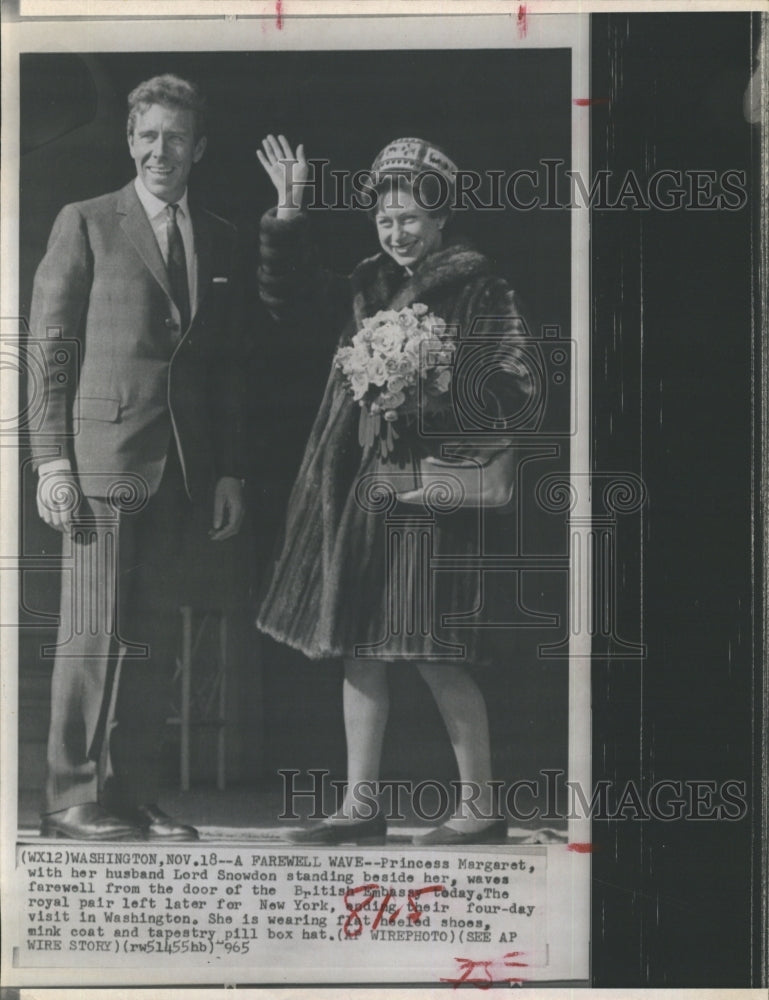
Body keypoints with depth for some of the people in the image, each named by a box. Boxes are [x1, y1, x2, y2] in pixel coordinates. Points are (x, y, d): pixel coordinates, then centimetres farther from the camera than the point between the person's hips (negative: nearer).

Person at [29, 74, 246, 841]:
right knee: (94, 634, -3)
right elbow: (49, 347, -1)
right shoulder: (84, 224, 3)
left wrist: (229, 471, 10)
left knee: (153, 636, 6)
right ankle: (72, 799, 6)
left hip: (181, 469, 4)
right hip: (102, 456, -4)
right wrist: (52, 459, -9)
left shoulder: (218, 239, 16)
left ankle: (133, 797, 13)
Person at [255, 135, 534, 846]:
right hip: (357, 486, 7)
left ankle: (482, 807, 8)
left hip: (427, 486, -7)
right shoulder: (368, 287, 14)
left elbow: (510, 388, -7)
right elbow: (290, 299, 18)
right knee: (357, 647, 8)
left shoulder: (477, 289, -3)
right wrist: (288, 215, 9)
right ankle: (361, 807, 17)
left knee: (436, 655, -5)